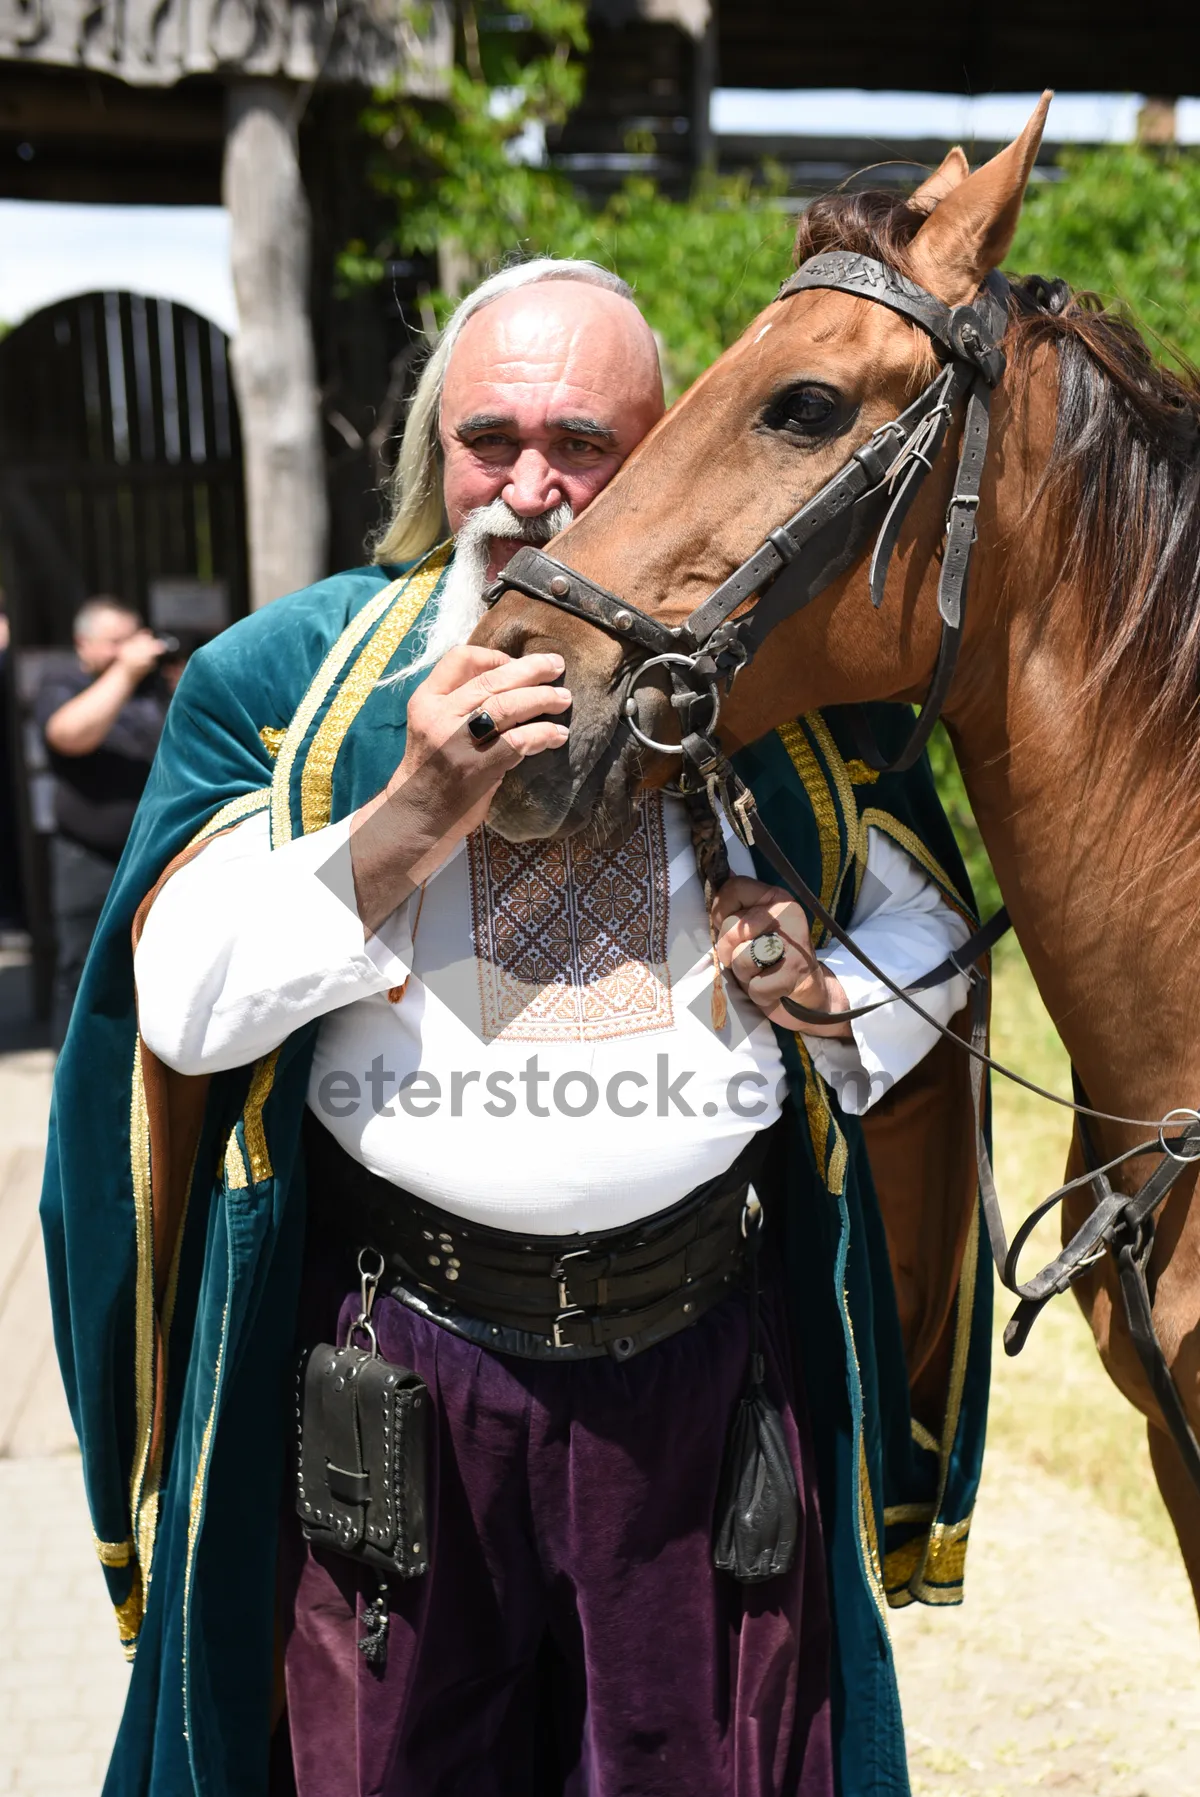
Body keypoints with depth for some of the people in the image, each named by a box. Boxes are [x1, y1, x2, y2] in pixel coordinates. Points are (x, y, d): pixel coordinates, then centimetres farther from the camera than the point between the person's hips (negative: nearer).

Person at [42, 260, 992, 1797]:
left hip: (709, 1344, 1)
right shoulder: (288, 673, 1)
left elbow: (930, 948, 14)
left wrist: (833, 988, -9)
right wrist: (410, 818, -19)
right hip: (396, 1349, 0)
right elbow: (182, 1007, -7)